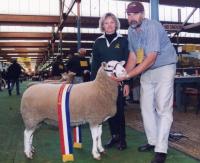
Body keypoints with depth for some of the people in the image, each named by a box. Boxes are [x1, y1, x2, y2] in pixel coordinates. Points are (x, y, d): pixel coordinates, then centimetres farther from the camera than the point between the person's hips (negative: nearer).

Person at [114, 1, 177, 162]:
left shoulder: (152, 27, -23)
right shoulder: (131, 31, 2)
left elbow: (151, 58, -28)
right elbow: (133, 56, 4)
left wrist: (128, 75, -30)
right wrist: (123, 77, -9)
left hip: (164, 68, -7)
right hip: (146, 71, 8)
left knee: (163, 109, -9)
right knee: (147, 107, 9)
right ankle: (153, 141, 22)